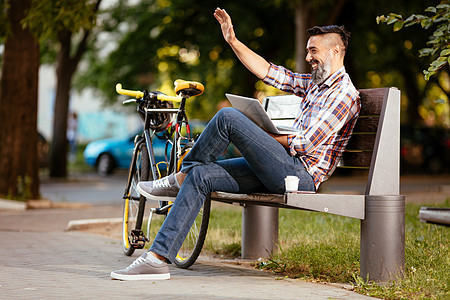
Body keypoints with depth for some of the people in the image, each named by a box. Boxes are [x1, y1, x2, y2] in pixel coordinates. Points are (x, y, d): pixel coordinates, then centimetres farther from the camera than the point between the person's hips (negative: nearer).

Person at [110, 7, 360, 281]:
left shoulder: (344, 94, -8)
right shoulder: (315, 82, 22)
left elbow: (305, 144, -16)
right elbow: (268, 72, 20)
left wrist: (261, 139, -3)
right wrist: (233, 41, 13)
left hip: (300, 175, -9)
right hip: (279, 171, 9)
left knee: (228, 117, -19)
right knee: (201, 175, -6)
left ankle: (179, 179, 1)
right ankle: (158, 259, -11)